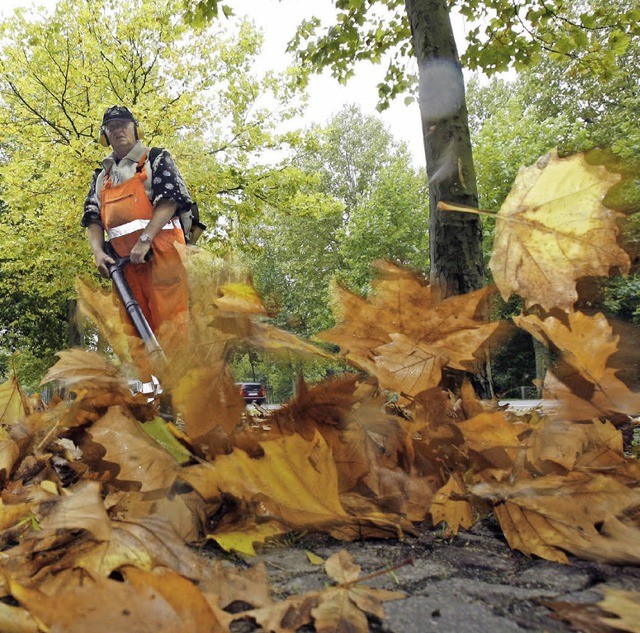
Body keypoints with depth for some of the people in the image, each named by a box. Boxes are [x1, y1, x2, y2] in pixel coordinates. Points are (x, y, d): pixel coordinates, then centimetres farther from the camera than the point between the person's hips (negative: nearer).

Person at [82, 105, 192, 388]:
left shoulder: (156, 160, 9)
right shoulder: (101, 177, 24)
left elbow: (169, 200, -6)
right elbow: (93, 219, 17)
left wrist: (144, 240, -16)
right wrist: (98, 252, -4)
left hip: (160, 249, -6)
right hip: (122, 258, 6)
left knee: (168, 319, -11)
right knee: (134, 325, 2)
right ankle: (149, 385, 6)